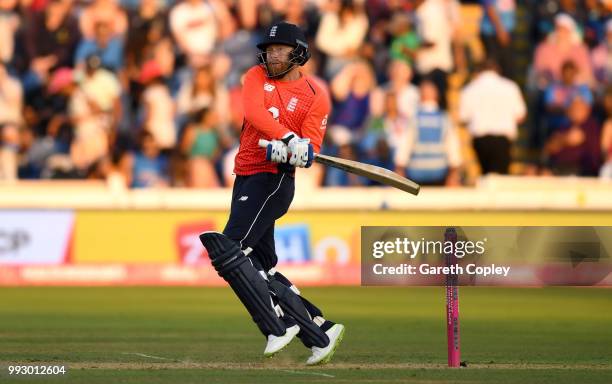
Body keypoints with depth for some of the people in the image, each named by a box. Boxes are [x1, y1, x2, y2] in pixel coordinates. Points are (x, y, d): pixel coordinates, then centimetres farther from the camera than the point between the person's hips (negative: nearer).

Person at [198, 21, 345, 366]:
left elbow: (310, 149, -12)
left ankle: (278, 326, -18)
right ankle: (321, 331, 14)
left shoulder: (316, 96, -3)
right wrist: (288, 138, -29)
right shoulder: (257, 77, 8)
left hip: (274, 179, -7)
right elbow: (254, 112, -13)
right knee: (260, 270, 8)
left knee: (227, 251, -21)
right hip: (246, 178, 7)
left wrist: (291, 152, -35)